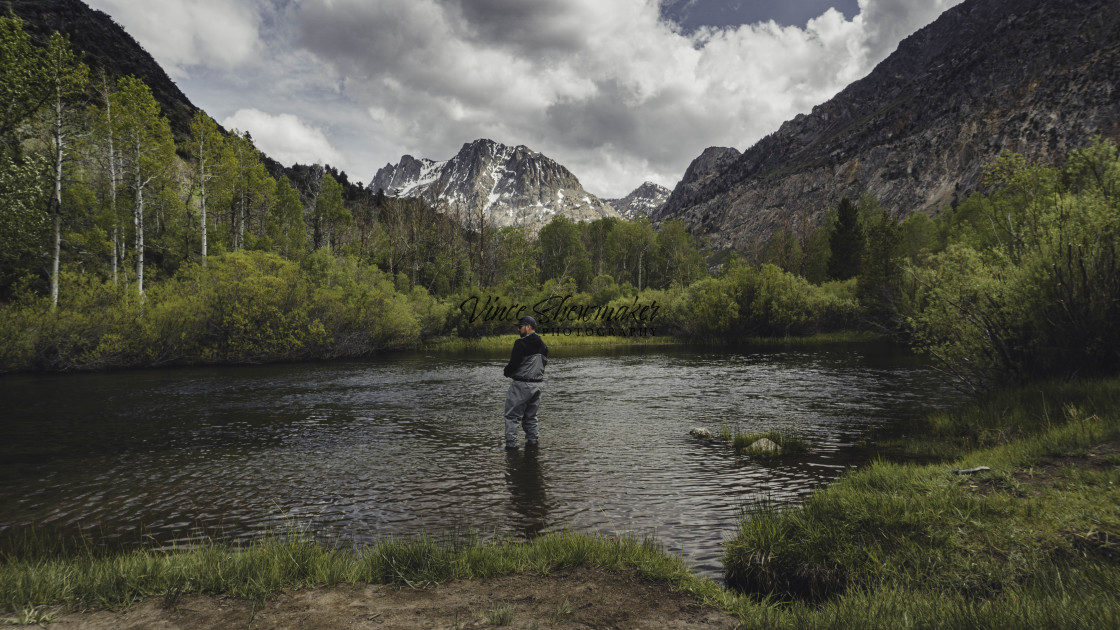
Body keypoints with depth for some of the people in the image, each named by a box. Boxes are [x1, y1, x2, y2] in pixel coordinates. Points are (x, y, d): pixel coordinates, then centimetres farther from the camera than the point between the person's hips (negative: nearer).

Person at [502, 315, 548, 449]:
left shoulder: (521, 343, -14)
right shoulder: (543, 345, 10)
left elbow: (514, 364, -17)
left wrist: (506, 372, 3)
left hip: (521, 384, -7)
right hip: (536, 384, 7)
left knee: (512, 415, -1)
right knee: (531, 415, 18)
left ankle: (511, 443, -3)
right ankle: (532, 440, 18)